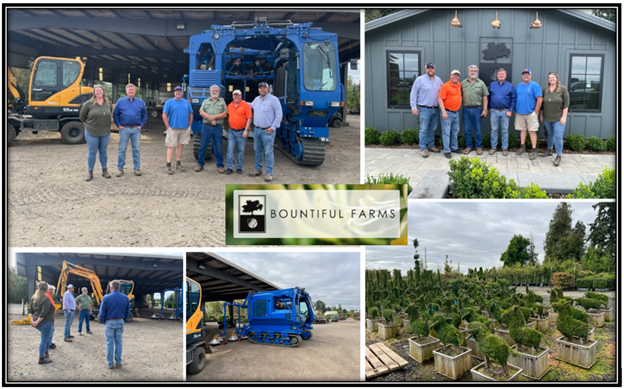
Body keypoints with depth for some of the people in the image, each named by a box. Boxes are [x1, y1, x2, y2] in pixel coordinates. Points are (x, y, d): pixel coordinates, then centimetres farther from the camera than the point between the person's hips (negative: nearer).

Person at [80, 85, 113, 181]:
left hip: (105, 132, 3)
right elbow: (82, 116, 3)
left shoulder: (108, 103, 3)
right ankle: (90, 172, 11)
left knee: (103, 151, 12)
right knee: (92, 152, 2)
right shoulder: (89, 104, -7)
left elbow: (110, 115, 19)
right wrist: (88, 124, 8)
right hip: (92, 133, -3)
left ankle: (105, 170, 22)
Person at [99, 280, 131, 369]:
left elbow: (102, 313, -9)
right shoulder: (125, 298, -2)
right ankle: (118, 362, 15)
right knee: (118, 342, 11)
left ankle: (110, 363, 13)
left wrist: (104, 322, 8)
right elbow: (127, 313, 3)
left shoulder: (106, 298, -12)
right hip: (120, 323, 2)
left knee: (110, 343, 7)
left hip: (109, 322, -2)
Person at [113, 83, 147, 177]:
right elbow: (115, 114, 6)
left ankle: (137, 168, 13)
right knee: (122, 149, 2)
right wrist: (118, 125, -2)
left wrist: (141, 125, 2)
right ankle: (120, 168, 9)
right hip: (124, 129, -1)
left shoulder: (140, 102, 8)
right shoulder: (120, 101, 4)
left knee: (136, 149, 6)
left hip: (136, 129, 1)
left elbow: (144, 115, 12)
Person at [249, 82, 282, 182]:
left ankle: (269, 173, 0)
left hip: (267, 131, -7)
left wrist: (273, 128, -14)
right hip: (256, 129, 7)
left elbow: (279, 114, -11)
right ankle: (258, 169, 28)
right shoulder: (256, 99, 12)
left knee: (268, 152, -5)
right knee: (257, 150, 15)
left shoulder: (273, 99, -9)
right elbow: (250, 106, 34)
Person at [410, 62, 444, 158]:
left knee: (433, 129, 12)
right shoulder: (420, 80, -5)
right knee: (424, 130, -5)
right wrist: (414, 107, -10)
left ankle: (431, 146, 25)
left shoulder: (438, 80, 10)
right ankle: (423, 148, 1)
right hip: (424, 109, -5)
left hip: (436, 109, 5)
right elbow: (413, 94, -5)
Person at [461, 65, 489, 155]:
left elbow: (485, 97, 1)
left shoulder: (481, 83, 2)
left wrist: (485, 109, -5)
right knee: (467, 129, 7)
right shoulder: (463, 83, 7)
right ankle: (468, 146, 18)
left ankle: (478, 146, 15)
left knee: (478, 130, 5)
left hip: (477, 109, -1)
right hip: (466, 109, 1)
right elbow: (460, 95, 8)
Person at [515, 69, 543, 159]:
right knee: (522, 130, 13)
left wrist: (535, 112, -11)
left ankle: (534, 150, 0)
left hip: (531, 113, -5)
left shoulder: (534, 85, -5)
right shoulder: (518, 86, 11)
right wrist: (516, 109, 6)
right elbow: (515, 98, 16)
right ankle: (522, 147, 23)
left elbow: (539, 99, -10)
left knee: (532, 131, -3)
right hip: (519, 113, 5)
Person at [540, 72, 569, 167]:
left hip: (558, 118, -4)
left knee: (558, 136, -8)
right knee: (550, 134, 17)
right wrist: (541, 115, 10)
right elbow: (542, 104, 12)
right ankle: (549, 150, 36)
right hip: (547, 117, 4)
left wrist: (563, 116, -12)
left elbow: (566, 104, -7)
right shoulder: (545, 90, 6)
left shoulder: (563, 89, -5)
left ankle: (558, 156, -4)